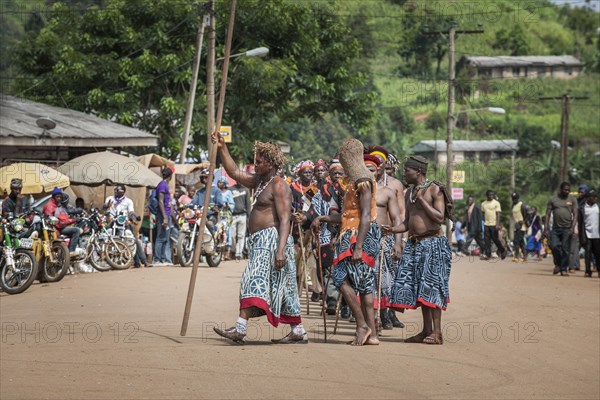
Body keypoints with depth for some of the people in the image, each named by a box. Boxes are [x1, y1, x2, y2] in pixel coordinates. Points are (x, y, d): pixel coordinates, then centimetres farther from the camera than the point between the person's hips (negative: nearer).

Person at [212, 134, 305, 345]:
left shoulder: (279, 186, -11)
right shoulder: (259, 181, 17)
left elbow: (285, 219, -19)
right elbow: (235, 172, 25)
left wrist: (281, 249, -28)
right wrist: (222, 149, 17)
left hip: (271, 239, -10)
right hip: (261, 241, 10)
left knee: (256, 279, -20)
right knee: (282, 288, 12)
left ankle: (240, 329, -30)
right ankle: (298, 331, 16)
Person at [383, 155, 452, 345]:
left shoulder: (434, 190, -6)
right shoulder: (410, 193, 17)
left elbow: (440, 217, -15)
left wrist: (422, 199, -15)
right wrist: (392, 229, 2)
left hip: (433, 242, -8)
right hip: (414, 243, 8)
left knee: (431, 285, -11)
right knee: (419, 287, 5)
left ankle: (437, 332, -9)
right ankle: (427, 330, 10)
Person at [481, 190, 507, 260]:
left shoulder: (496, 203, -4)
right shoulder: (483, 204, 11)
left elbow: (498, 214, -9)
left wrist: (498, 224, -16)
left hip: (494, 224, -5)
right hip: (486, 224, 5)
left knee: (495, 239, -1)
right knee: (486, 240, 0)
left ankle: (503, 251, 17)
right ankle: (487, 255, 1)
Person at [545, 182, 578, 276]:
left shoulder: (572, 199, 6)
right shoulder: (552, 199, 7)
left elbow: (575, 214, 1)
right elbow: (548, 214, 7)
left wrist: (573, 227, -11)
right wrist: (546, 227, -2)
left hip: (567, 228, -1)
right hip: (555, 228, 1)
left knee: (565, 249, -3)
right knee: (554, 246, -11)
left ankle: (564, 269, 4)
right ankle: (557, 264, 13)